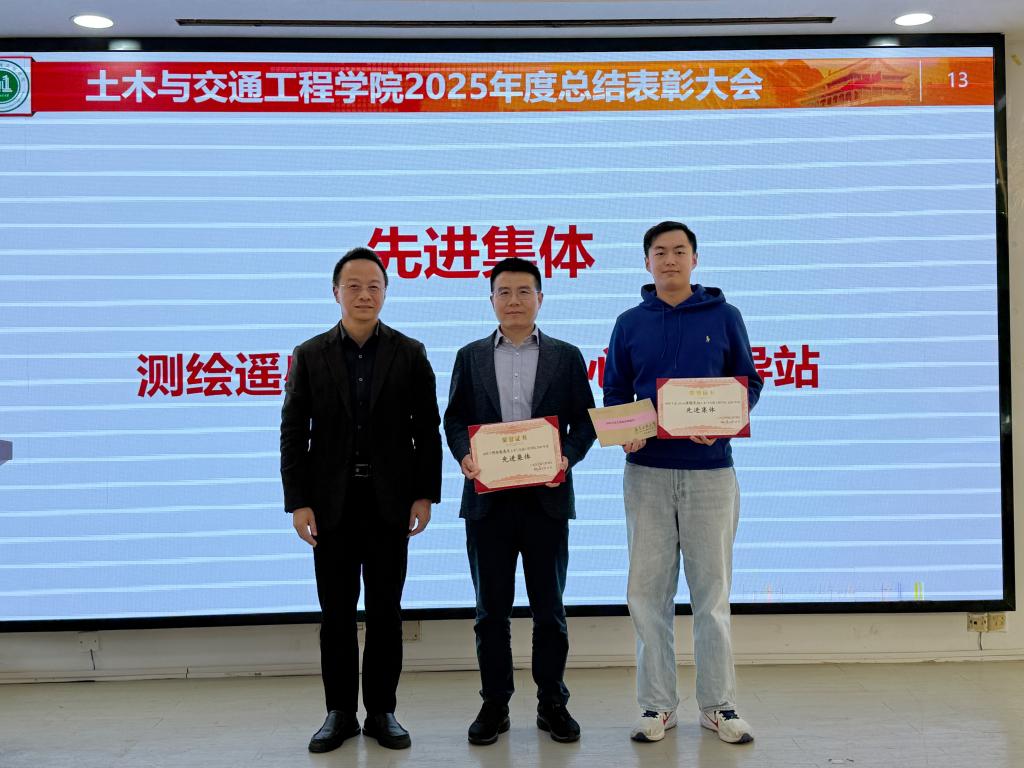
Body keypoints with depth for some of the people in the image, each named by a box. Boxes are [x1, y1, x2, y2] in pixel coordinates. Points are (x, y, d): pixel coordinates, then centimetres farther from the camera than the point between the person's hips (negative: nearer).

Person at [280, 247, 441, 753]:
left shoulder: (410, 353, 2)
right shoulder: (310, 355, 4)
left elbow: (427, 429, 2)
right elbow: (293, 433, 2)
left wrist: (425, 495, -5)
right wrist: (298, 502, -4)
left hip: (389, 501, 0)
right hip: (332, 502, 1)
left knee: (385, 611, 8)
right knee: (336, 613, 8)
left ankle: (381, 712, 21)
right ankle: (339, 713, 21)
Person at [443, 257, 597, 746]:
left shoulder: (566, 356, 6)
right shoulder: (470, 357, 9)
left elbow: (585, 420, 4)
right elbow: (454, 418, 8)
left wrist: (569, 457, -14)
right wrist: (464, 455, -11)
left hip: (546, 497, -1)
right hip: (487, 498, 1)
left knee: (548, 607, 8)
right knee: (491, 608, 8)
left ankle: (552, 703, 22)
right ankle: (495, 704, 21)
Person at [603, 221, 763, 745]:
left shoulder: (724, 316, 5)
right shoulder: (630, 323, 8)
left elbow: (749, 383, 6)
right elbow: (614, 393, 10)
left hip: (710, 470, -1)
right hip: (646, 471, 1)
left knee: (712, 590, 6)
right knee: (647, 590, 5)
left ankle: (719, 705, 18)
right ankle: (657, 705, 17)